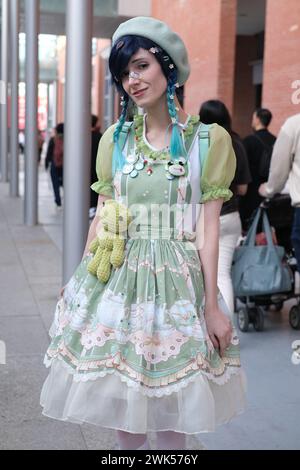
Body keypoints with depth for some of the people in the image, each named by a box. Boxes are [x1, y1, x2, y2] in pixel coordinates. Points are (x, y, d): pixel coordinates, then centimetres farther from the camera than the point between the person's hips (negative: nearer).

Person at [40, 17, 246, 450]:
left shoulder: (209, 139, -3)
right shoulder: (116, 138, 6)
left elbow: (208, 227, -5)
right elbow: (101, 218, 8)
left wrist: (212, 306, -7)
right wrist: (81, 286, 8)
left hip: (178, 279, -2)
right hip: (118, 276, 3)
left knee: (171, 405, 7)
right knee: (119, 396, 11)